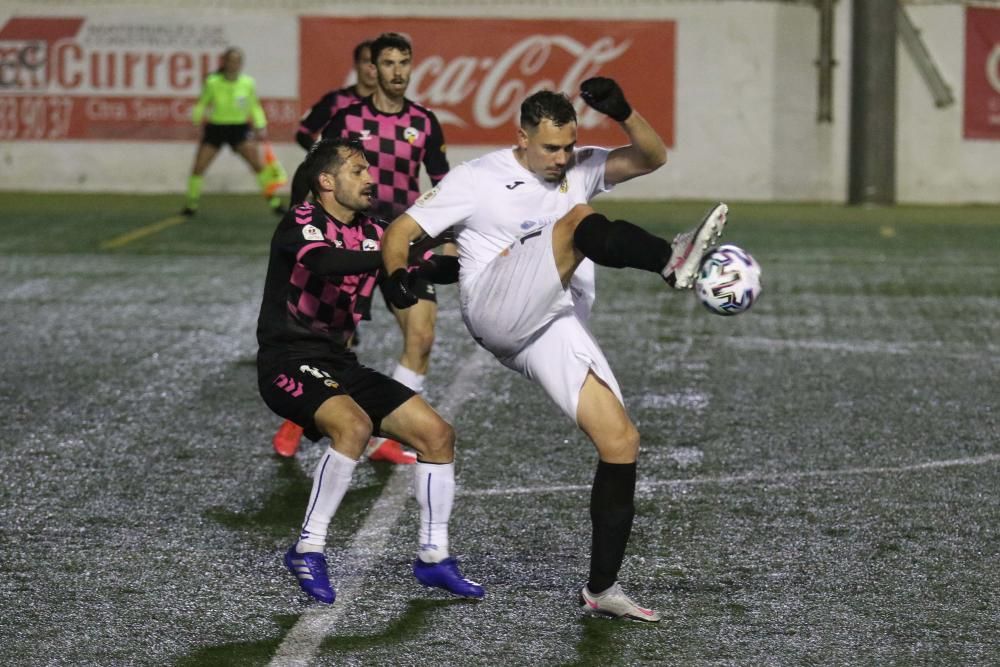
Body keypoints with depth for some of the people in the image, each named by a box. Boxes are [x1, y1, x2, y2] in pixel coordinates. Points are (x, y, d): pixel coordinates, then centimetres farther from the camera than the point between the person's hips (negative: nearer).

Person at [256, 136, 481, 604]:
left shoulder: (370, 233, 10)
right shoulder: (301, 224, -12)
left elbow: (430, 269, 6)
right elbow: (326, 262, -34)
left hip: (338, 363, 8)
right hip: (290, 363, -8)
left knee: (437, 434, 0)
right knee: (354, 425, -34)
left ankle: (434, 557, 12)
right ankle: (308, 549, -21)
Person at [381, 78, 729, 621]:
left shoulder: (577, 168, 17)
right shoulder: (477, 180, 5)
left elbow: (652, 157, 7)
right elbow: (401, 230, 4)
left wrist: (622, 113, -11)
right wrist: (396, 275, -18)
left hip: (550, 327, 6)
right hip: (494, 309, -6)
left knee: (620, 440, -5)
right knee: (578, 221, -26)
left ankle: (602, 587, 3)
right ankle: (672, 262, -55)